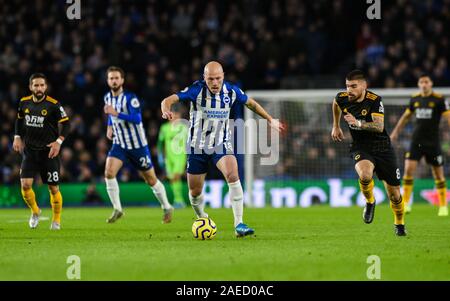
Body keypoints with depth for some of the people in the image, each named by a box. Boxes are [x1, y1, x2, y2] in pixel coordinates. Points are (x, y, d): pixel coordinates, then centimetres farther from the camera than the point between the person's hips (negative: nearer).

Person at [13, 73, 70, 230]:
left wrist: (59, 141, -18)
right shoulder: (24, 103, 1)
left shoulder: (53, 105, -11)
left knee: (53, 188, 2)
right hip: (29, 150, 3)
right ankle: (35, 211, 17)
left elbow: (66, 124, -7)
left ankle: (56, 220, 22)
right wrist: (17, 137, 9)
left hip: (49, 151, -3)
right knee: (25, 185, -11)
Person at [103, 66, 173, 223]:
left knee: (151, 179, 6)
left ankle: (167, 208, 26)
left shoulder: (130, 98, -17)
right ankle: (117, 209, -8)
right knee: (109, 172, -18)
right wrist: (110, 127, 9)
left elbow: (137, 119, -30)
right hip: (119, 144, 5)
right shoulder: (108, 97, 3)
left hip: (137, 145, -5)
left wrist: (116, 113, -36)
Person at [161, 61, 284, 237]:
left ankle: (239, 224, -24)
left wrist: (270, 120, 20)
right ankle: (203, 220, 39)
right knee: (195, 192, 7)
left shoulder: (231, 91, -8)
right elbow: (168, 100, -26)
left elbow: (251, 103, 13)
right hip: (197, 147, 0)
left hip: (221, 145, 0)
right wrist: (166, 110, -49)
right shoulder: (197, 90, -17)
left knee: (233, 176, -27)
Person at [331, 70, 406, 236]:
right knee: (365, 175, -34)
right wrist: (336, 126, 27)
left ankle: (399, 223, 33)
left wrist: (358, 123, -42)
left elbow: (379, 127, -30)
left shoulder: (374, 100, -19)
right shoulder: (342, 98, -6)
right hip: (360, 148, 1)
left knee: (394, 194, 4)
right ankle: (370, 202, -2)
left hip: (381, 146, -1)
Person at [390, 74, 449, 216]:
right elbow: (406, 116, 20)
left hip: (433, 141, -3)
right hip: (416, 141, 3)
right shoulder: (414, 99, 6)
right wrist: (395, 132, 24)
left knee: (438, 174, 3)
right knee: (408, 169, -11)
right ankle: (406, 203, -3)